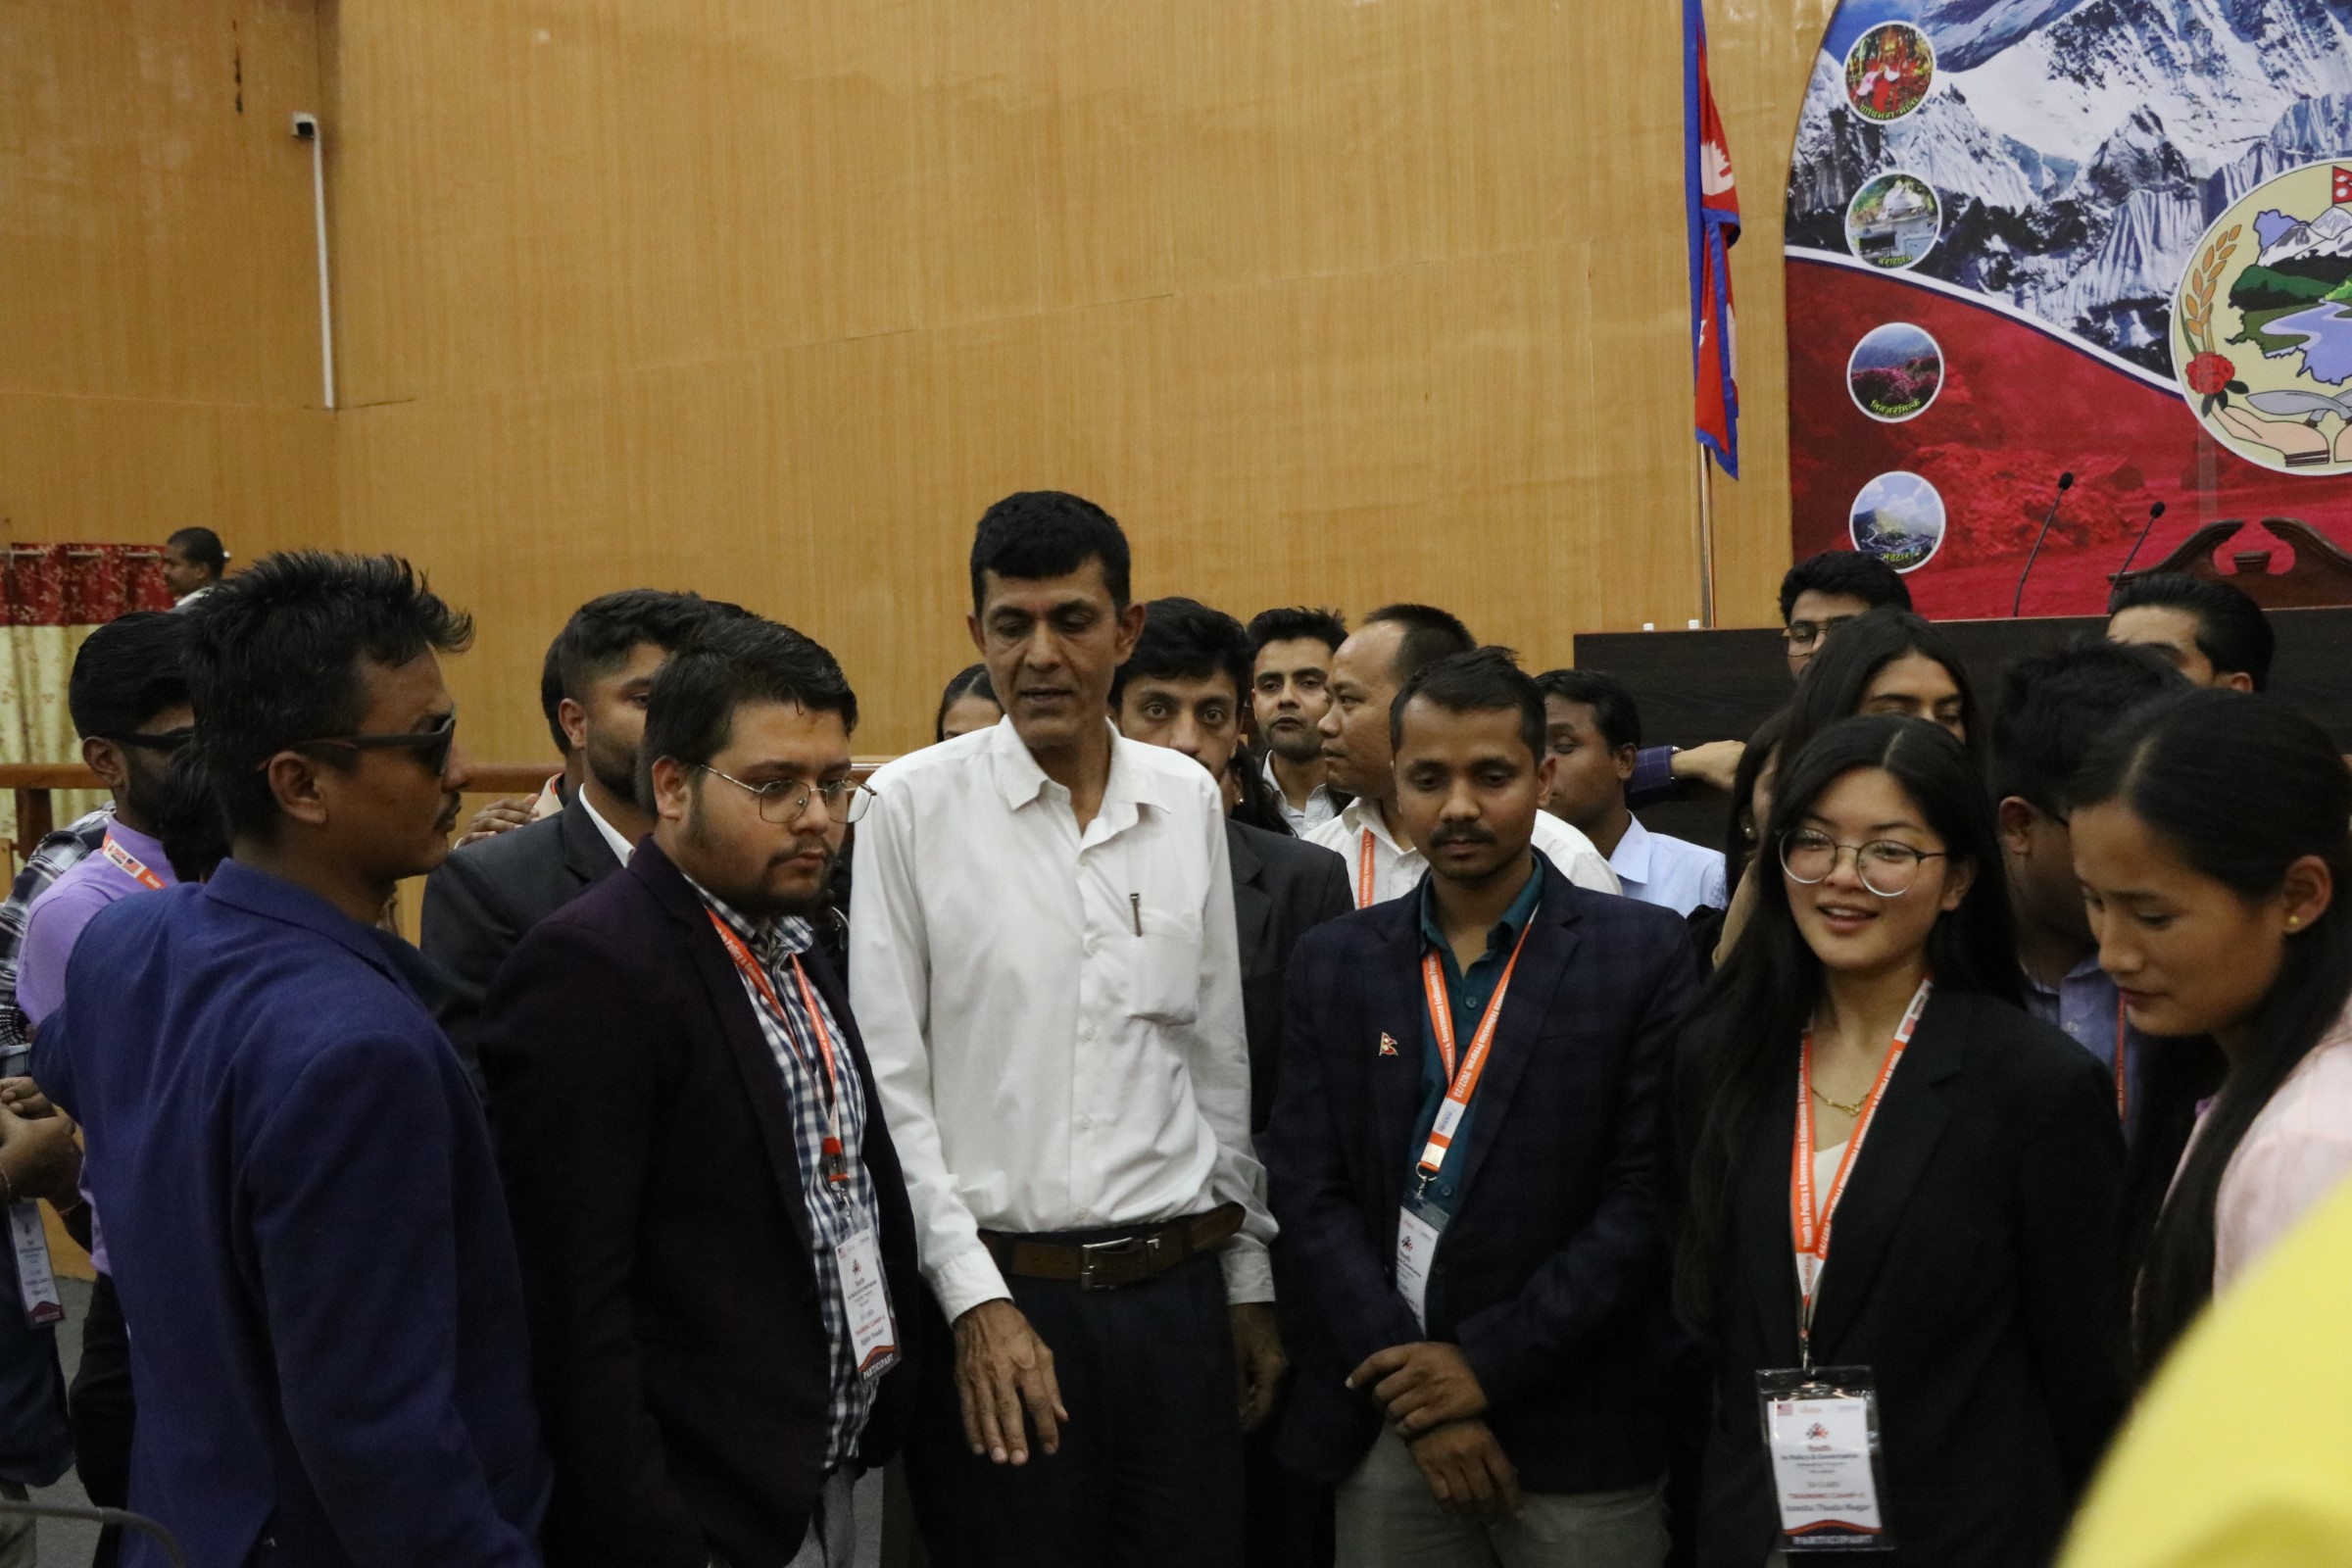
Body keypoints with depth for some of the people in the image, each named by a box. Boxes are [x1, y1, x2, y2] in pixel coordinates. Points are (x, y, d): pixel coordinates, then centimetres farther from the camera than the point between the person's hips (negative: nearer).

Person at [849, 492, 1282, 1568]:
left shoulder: (1188, 800, 6)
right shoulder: (912, 806, -5)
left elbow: (1219, 1061, 12)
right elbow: (887, 1083, -6)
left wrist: (1250, 1281, 14)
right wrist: (975, 1299, -10)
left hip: (1175, 1287, 3)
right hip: (993, 1289, -3)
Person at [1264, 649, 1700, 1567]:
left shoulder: (1643, 955, -3)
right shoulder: (1334, 963, 5)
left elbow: (1649, 1196, -8)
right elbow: (1309, 1192, 1)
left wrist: (1488, 1364, -12)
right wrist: (1411, 1390, -9)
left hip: (1579, 1435, -2)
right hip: (1384, 1428, 2)